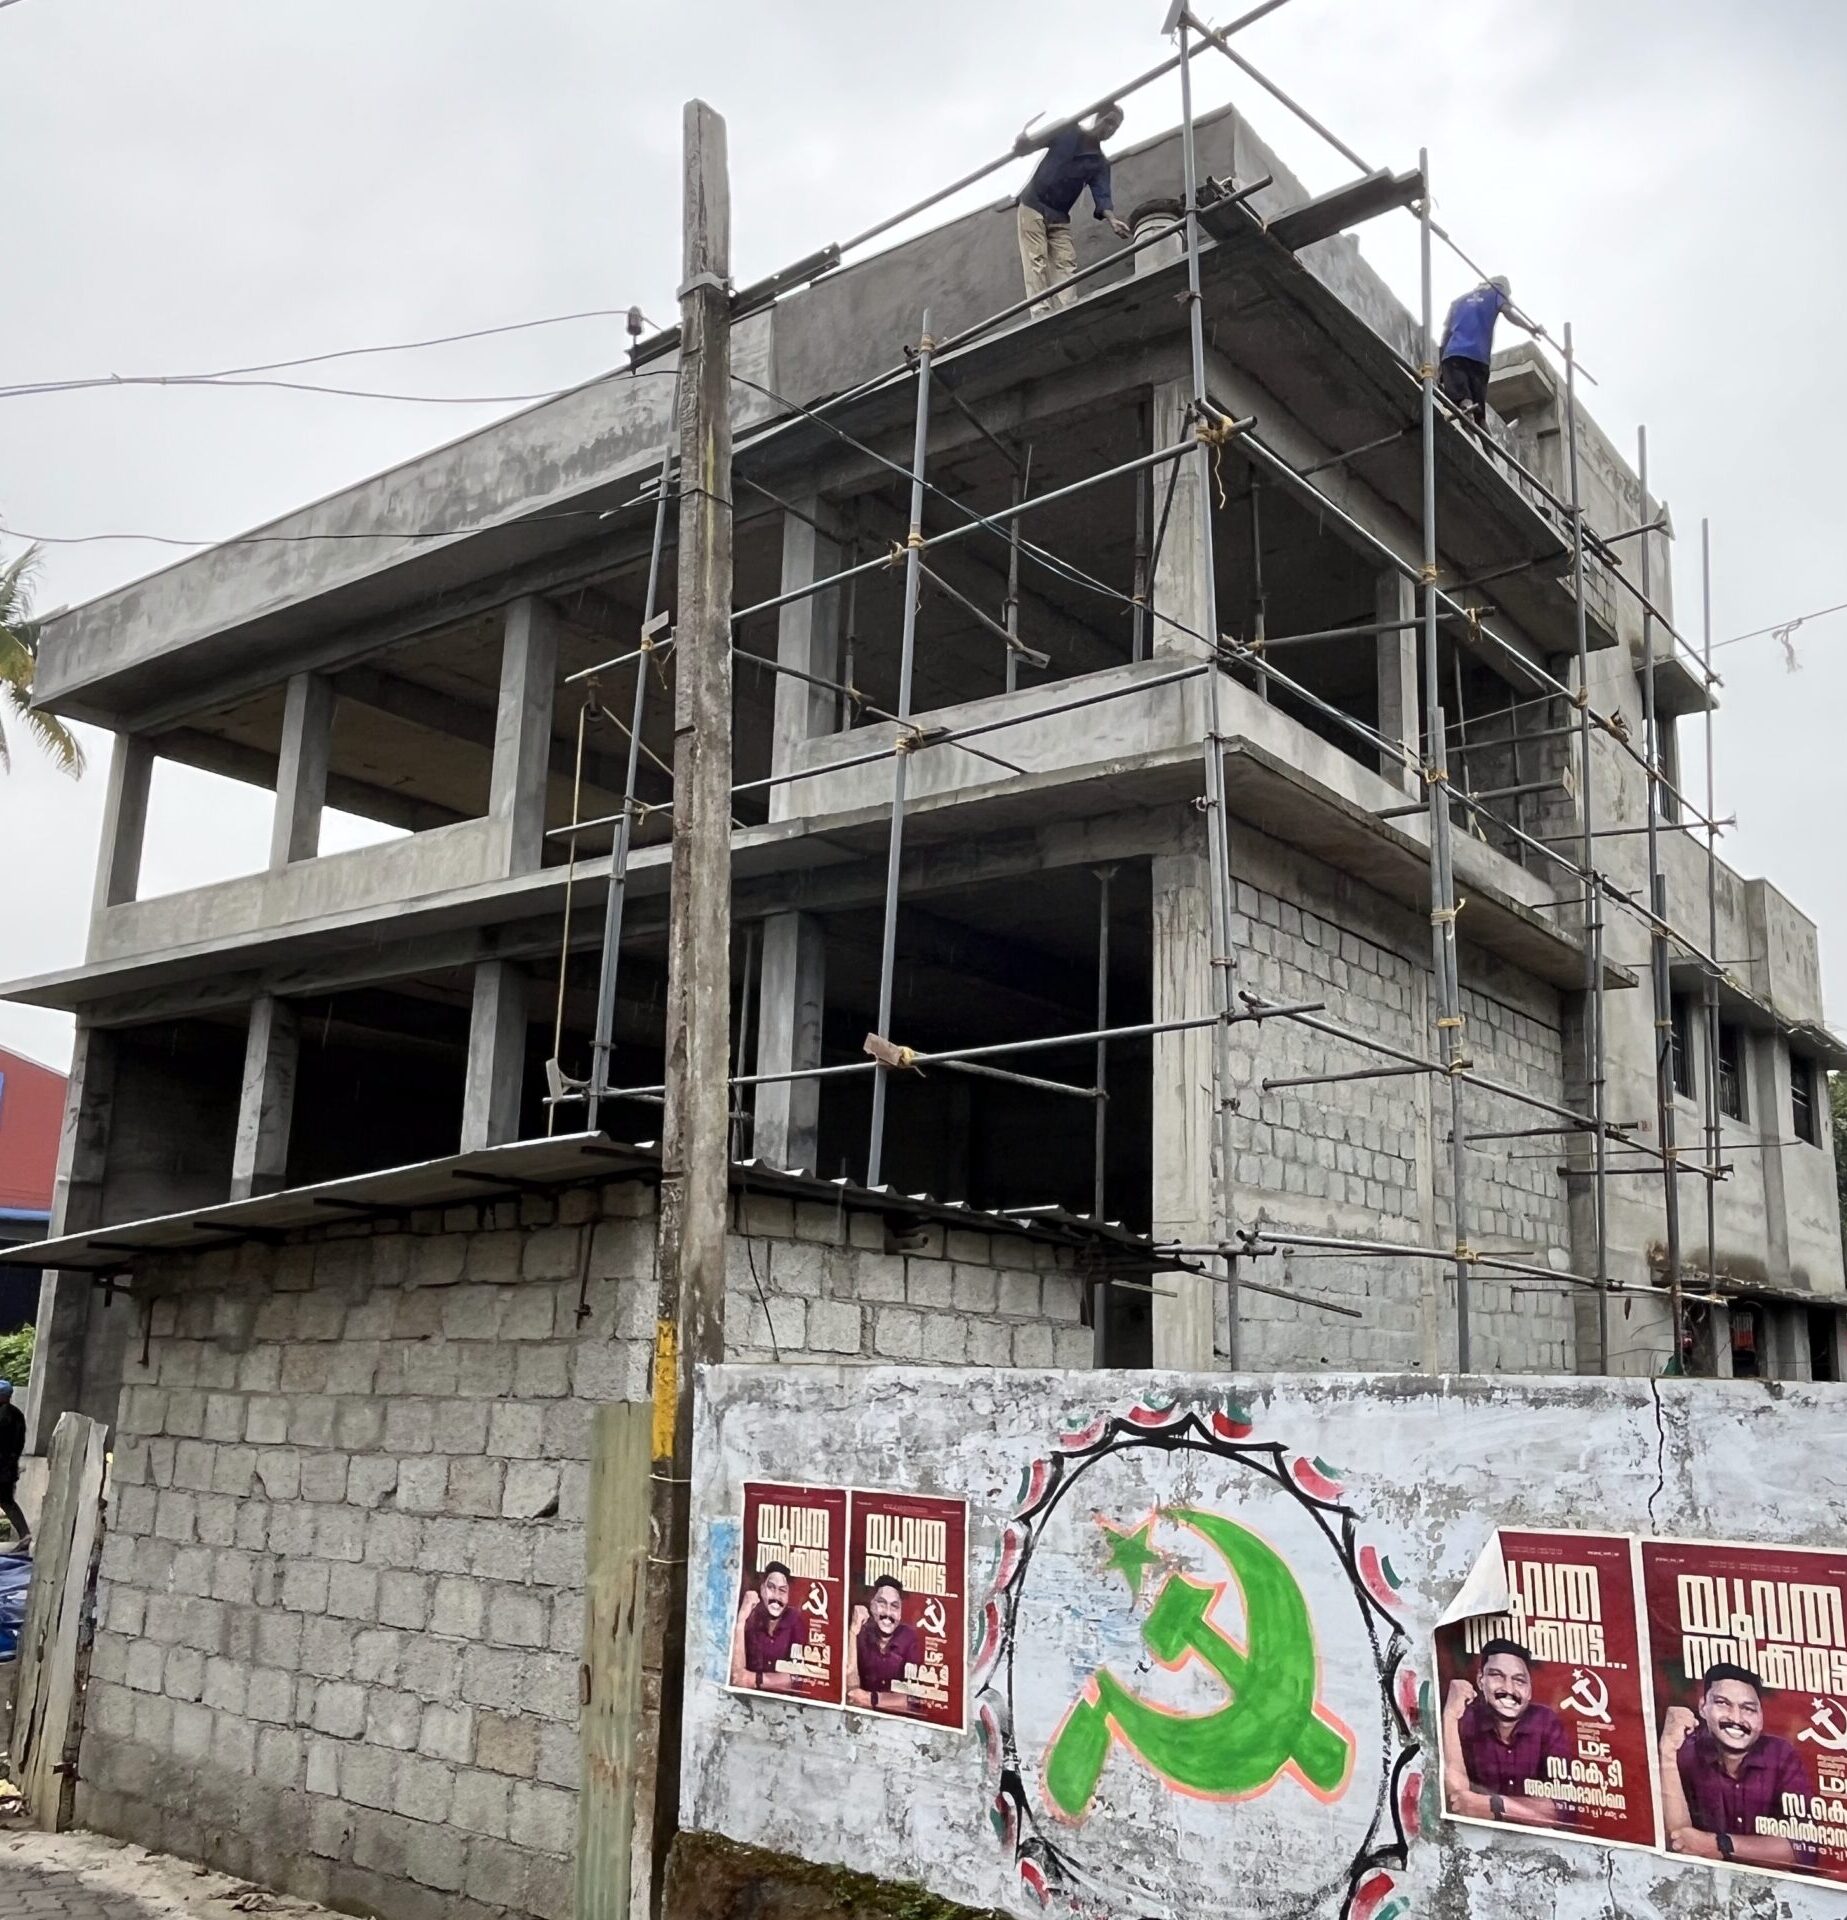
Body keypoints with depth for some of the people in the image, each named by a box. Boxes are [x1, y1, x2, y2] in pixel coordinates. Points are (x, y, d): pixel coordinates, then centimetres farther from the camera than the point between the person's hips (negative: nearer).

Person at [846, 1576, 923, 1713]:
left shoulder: (911, 1638, -7)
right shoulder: (862, 1634, -4)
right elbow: (851, 1689, -14)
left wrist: (872, 1698, -18)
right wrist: (853, 1632, -19)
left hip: (901, 1716, 0)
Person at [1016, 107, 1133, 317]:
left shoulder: (1100, 163, 7)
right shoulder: (1067, 131, 2)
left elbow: (1101, 194, -5)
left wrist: (1112, 219, -26)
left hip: (1060, 218, 4)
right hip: (1033, 206, -4)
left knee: (1067, 264, -10)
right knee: (1036, 260, -15)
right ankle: (1041, 312, -25)